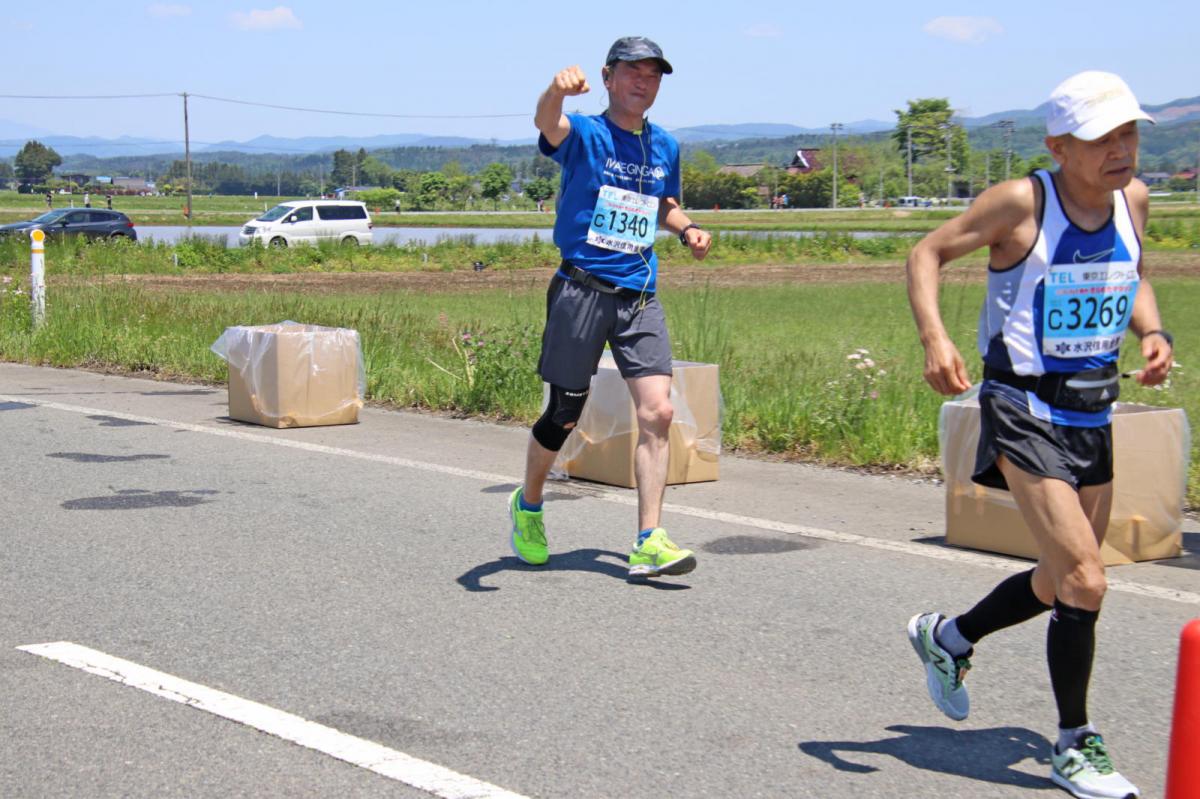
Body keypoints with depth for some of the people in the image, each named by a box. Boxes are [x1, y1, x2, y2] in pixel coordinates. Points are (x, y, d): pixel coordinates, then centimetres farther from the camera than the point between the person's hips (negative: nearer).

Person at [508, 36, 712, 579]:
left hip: (640, 297, 4)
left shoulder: (664, 147, 13)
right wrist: (558, 89, -52)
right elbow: (547, 125, -28)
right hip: (581, 289, -4)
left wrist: (687, 229, 7)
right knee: (565, 415, 3)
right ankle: (528, 506, 31)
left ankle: (648, 543, -7)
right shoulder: (584, 135, -4)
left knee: (657, 412, -9)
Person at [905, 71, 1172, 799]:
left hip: (1094, 416, 7)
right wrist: (934, 337, -22)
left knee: (1064, 582, 17)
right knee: (1085, 579, -13)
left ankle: (947, 637, 42)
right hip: (1025, 411, -7)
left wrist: (1153, 332, 0)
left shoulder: (1132, 200, 3)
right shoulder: (1021, 204, -15)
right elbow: (929, 253, -6)